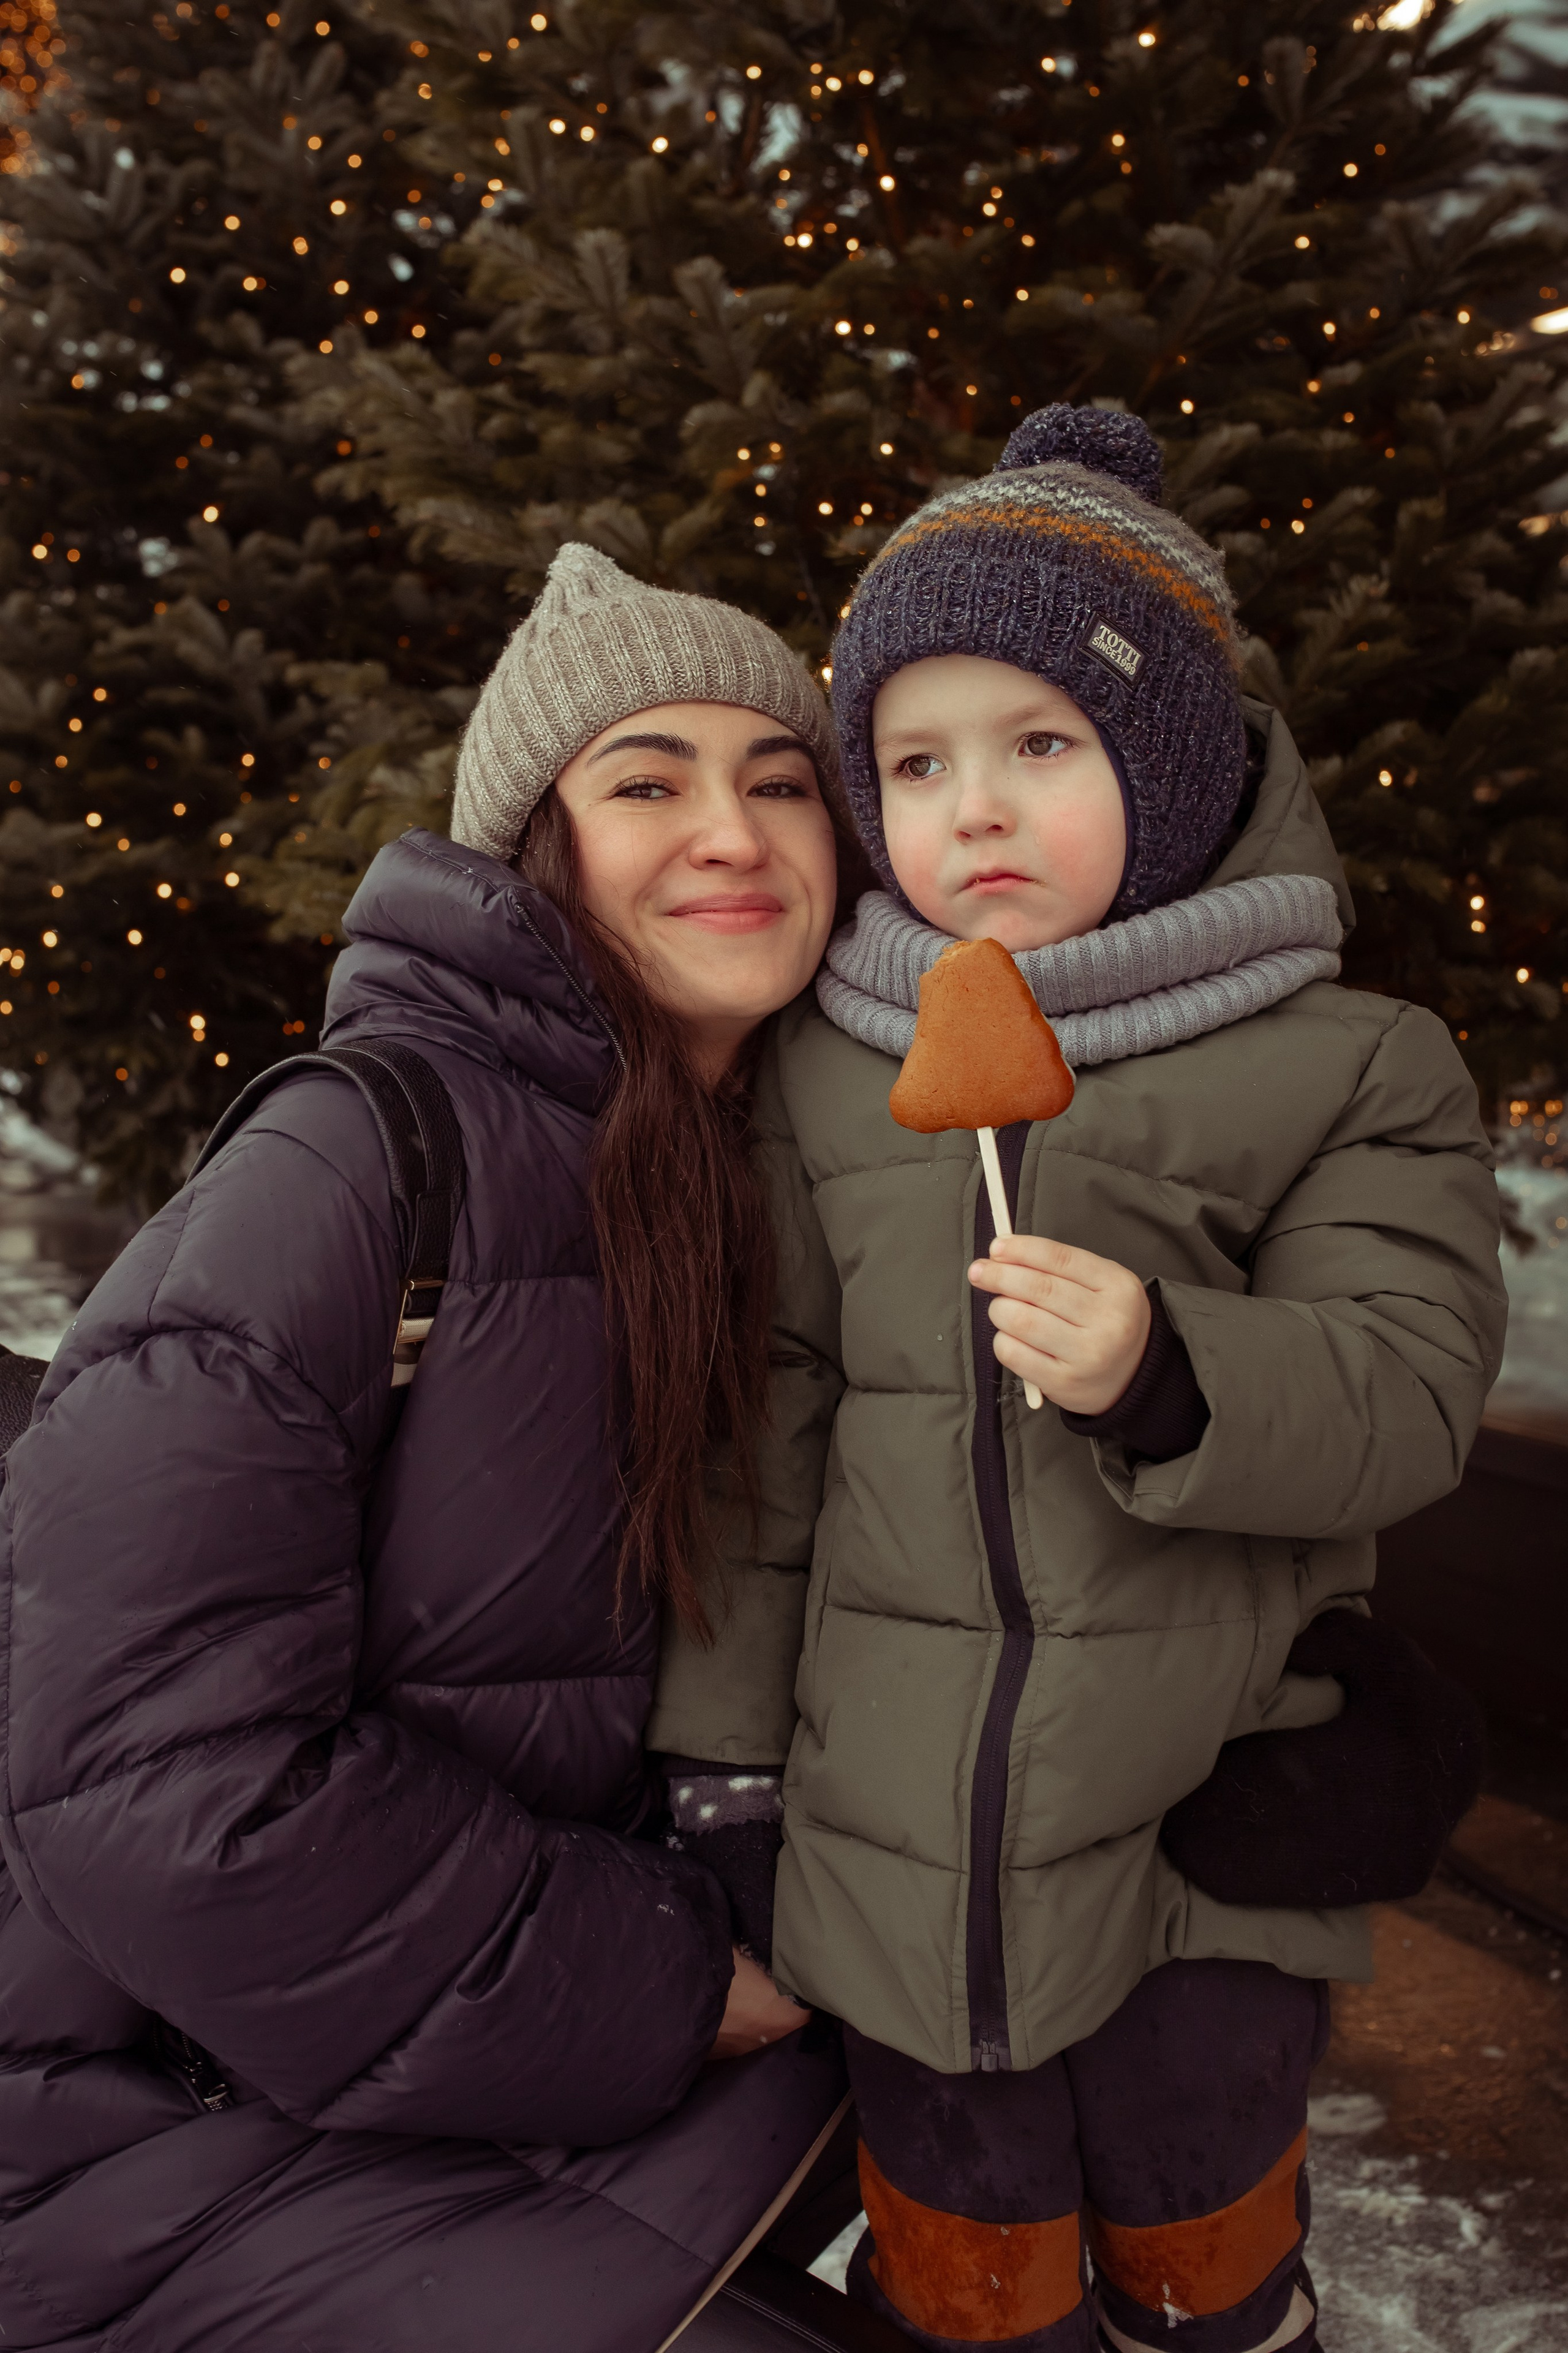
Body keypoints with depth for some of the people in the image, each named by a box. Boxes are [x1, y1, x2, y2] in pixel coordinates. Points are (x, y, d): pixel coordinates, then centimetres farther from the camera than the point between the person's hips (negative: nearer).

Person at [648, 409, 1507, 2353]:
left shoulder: (1343, 1067, -5)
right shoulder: (816, 1079, 1)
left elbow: (1404, 1392, -11)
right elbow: (762, 1427, 4)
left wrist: (1168, 1380, -31)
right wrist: (721, 1753, 5)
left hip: (1206, 1853, -1)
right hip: (902, 1858, 2)